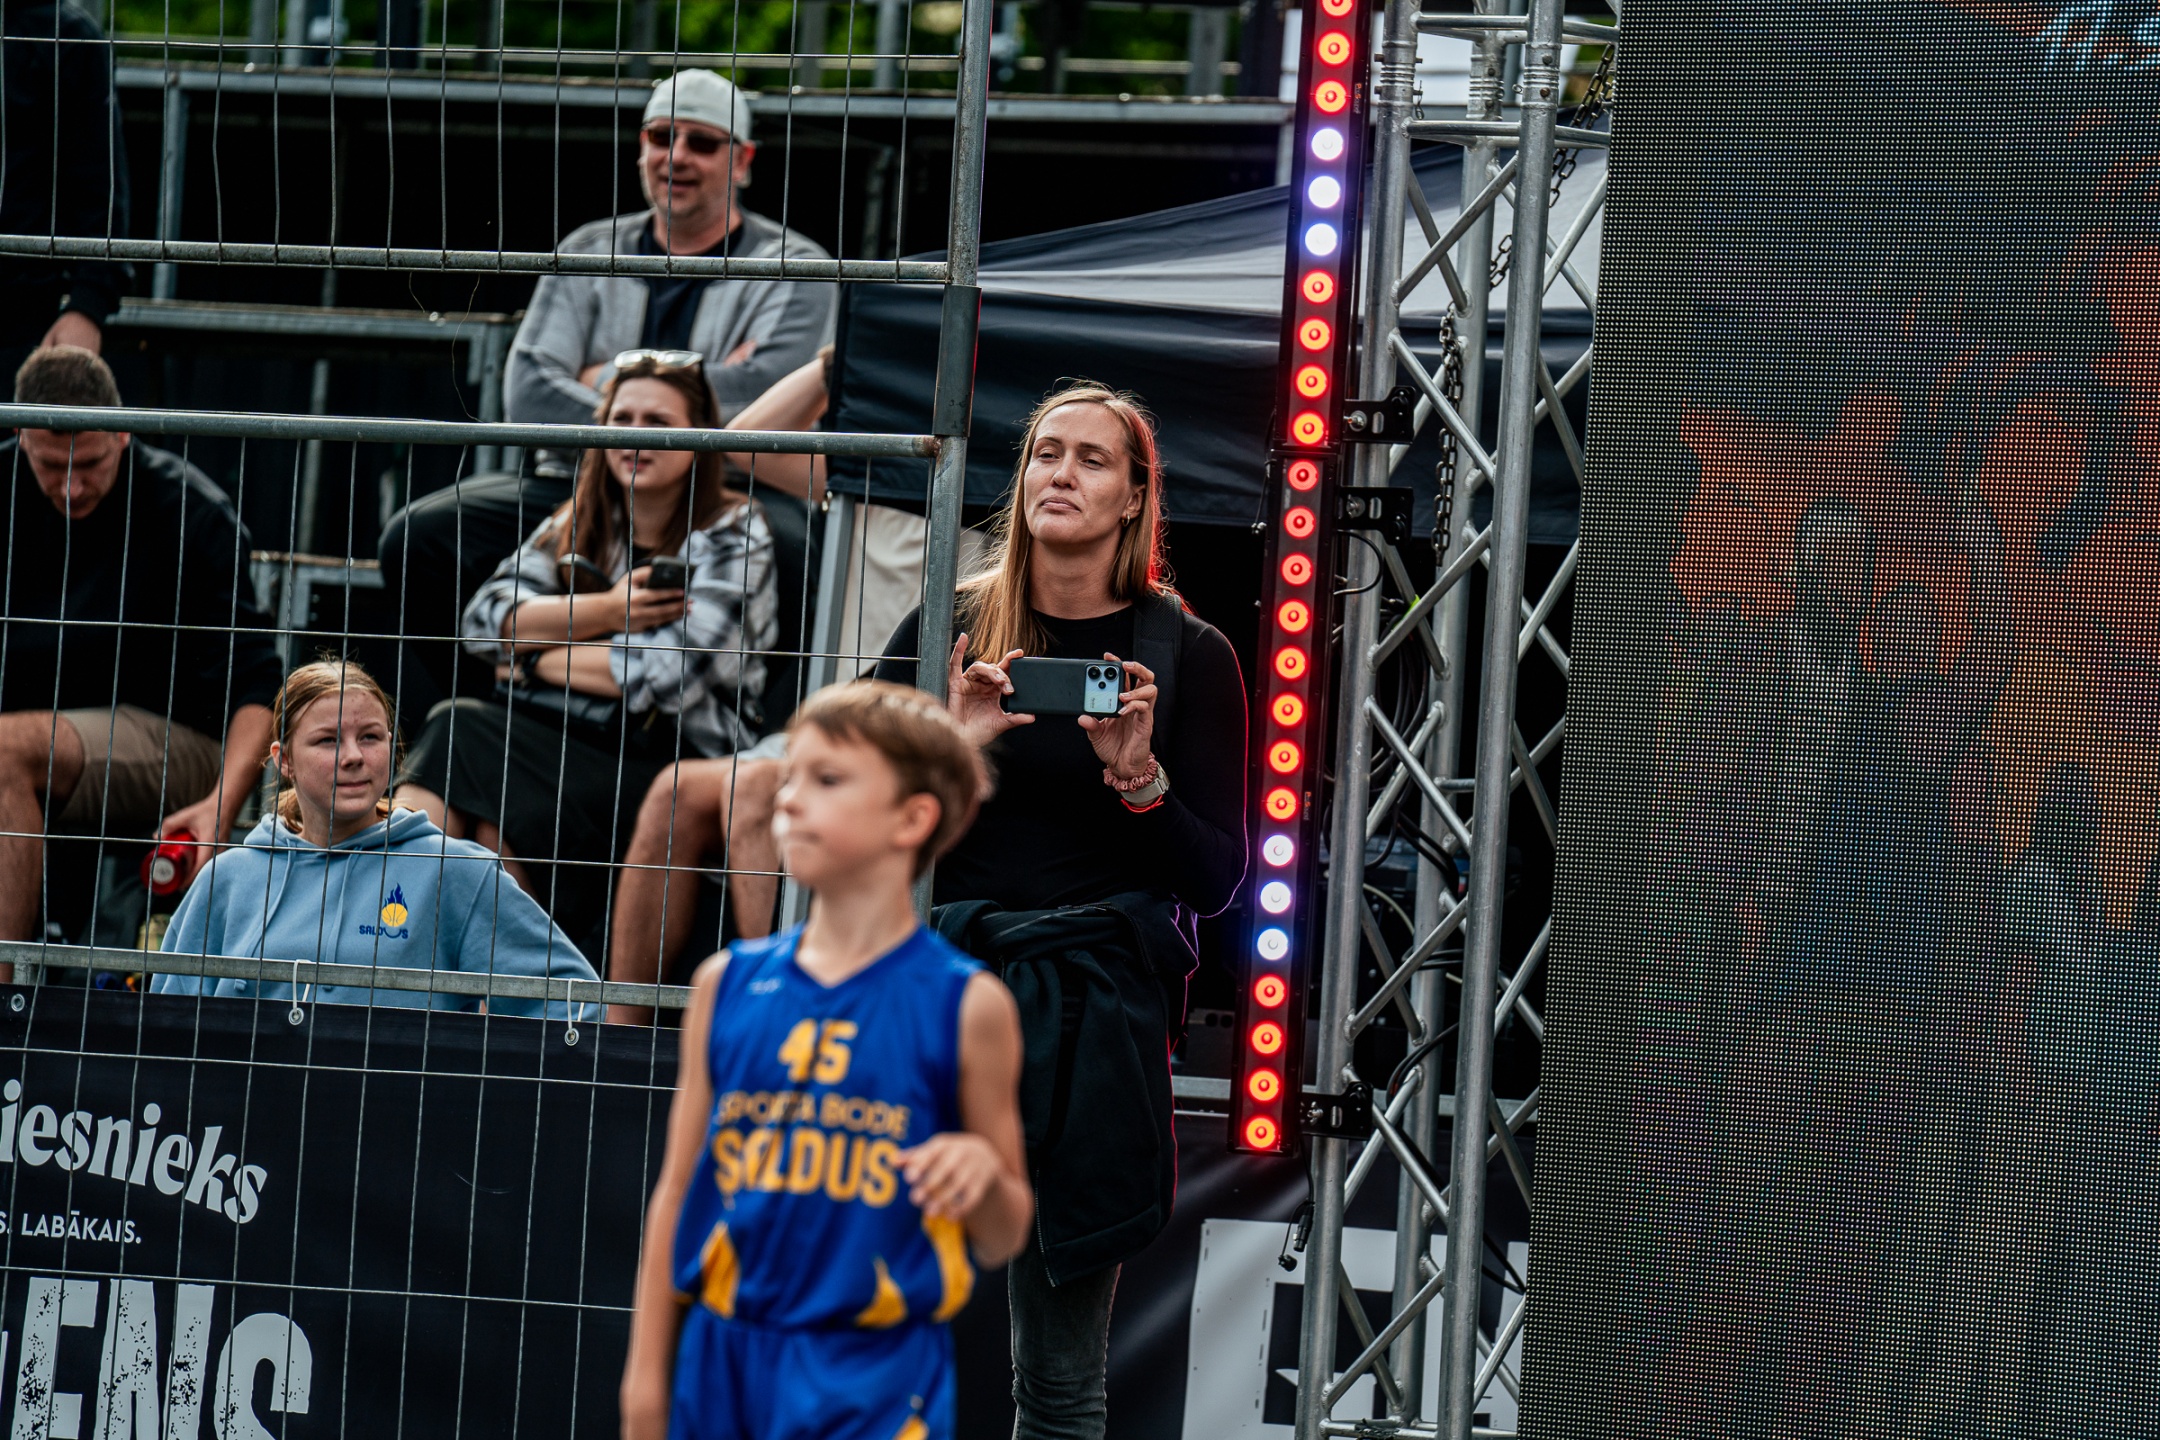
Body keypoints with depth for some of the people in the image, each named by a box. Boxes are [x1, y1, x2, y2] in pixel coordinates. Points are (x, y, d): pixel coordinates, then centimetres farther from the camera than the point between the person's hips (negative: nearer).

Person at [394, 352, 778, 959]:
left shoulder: (734, 535, 3)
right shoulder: (580, 521, 20)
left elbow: (672, 670, -12)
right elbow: (485, 620, 6)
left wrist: (534, 657, -3)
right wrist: (605, 610, -7)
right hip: (554, 736, 5)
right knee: (457, 725, -27)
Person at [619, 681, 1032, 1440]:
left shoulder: (965, 1004, -2)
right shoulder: (729, 984, 7)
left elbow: (1002, 1241, 5)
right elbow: (679, 1188, 11)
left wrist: (984, 1172, -18)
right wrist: (647, 1375, 9)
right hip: (724, 1366, 4)